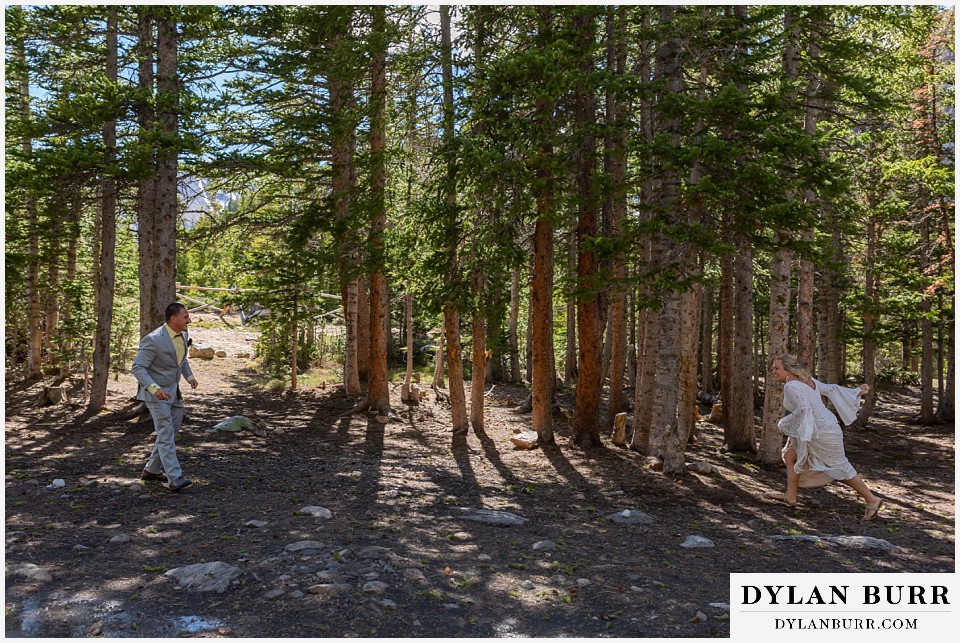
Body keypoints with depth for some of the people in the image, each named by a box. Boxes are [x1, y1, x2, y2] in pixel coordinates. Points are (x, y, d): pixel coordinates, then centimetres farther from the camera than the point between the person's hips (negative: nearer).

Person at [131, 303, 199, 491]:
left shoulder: (183, 334, 2)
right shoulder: (153, 340, -23)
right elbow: (137, 368, -22)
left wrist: (189, 376, 7)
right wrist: (154, 388, -34)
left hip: (173, 391, 8)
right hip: (156, 393, -8)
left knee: (170, 433, 14)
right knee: (166, 435, -11)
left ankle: (151, 470, 28)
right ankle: (175, 478, -13)